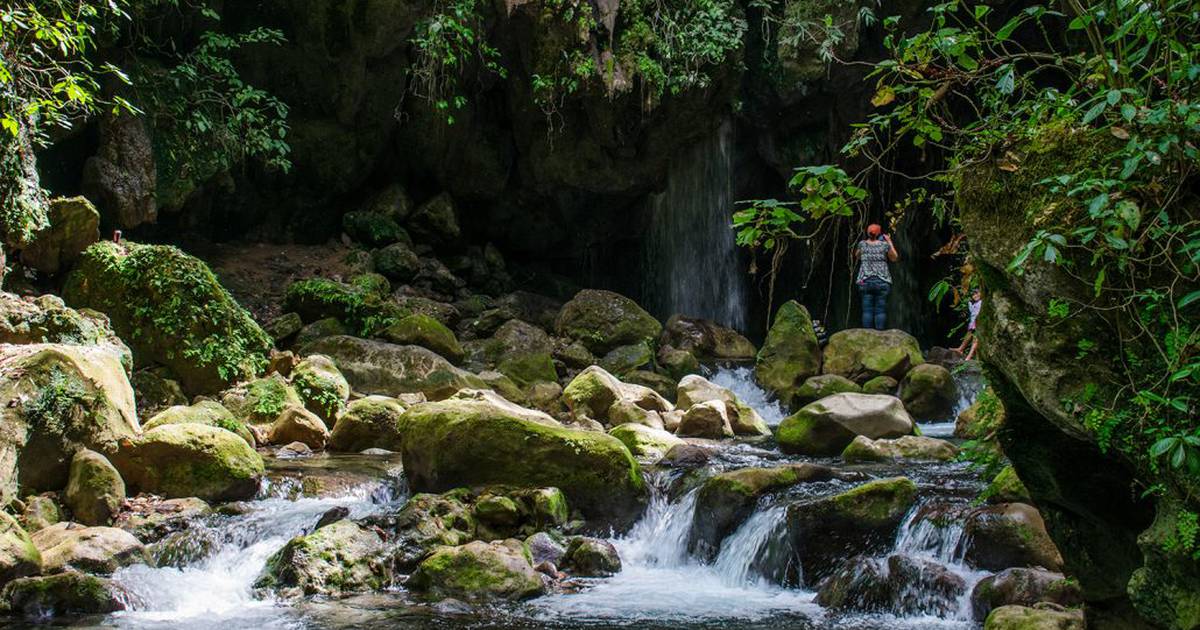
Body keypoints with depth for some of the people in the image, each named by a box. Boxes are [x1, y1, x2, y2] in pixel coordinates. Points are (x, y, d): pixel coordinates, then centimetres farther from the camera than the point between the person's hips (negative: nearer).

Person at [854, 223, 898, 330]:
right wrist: (890, 242, 19)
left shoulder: (862, 244, 4)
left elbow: (857, 256, 24)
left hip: (865, 281, 1)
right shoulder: (884, 245, 0)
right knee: (881, 310, -1)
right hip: (882, 281, -1)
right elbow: (894, 258, 13)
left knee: (867, 310, 0)